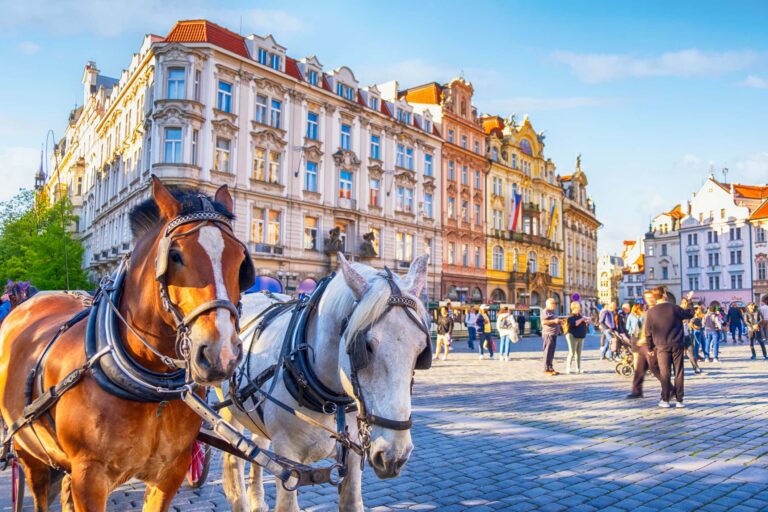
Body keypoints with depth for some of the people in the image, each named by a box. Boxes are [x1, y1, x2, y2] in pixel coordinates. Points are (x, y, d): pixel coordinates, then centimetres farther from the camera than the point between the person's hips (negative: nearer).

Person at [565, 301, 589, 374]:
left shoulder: (579, 316, 17)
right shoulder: (570, 317, -9)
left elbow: (584, 324, 23)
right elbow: (574, 323, -26)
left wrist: (587, 321, 2)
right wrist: (582, 319, -19)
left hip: (581, 337, 8)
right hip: (573, 336, -8)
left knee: (579, 353, 9)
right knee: (572, 353, -10)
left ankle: (578, 368, 13)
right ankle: (568, 368, -7)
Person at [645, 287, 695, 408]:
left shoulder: (651, 312, -3)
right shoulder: (674, 308, -6)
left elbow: (648, 332, 0)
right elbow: (689, 314, 13)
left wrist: (650, 348, 10)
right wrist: (688, 302, 28)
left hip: (662, 347, 0)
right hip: (677, 345, 0)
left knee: (664, 373, 5)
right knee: (679, 372, 7)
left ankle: (665, 400, 7)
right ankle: (679, 400, 9)